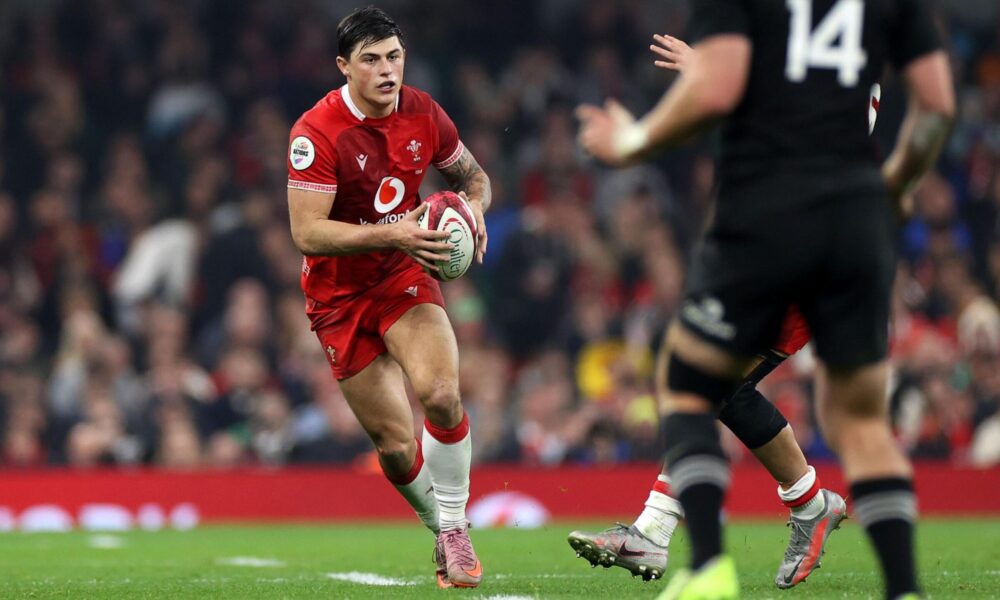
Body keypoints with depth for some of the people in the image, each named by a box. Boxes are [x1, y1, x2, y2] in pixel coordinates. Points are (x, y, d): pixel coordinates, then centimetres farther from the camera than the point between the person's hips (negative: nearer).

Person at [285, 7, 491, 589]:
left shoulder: (423, 112, -4)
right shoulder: (316, 133, -18)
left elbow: (471, 173, 14)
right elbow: (307, 233, -23)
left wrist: (473, 205, -9)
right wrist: (392, 235, -33)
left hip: (407, 277, 2)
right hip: (341, 295, -2)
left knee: (441, 394, -24)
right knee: (396, 444, -4)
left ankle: (456, 527, -6)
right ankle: (442, 531, 23)